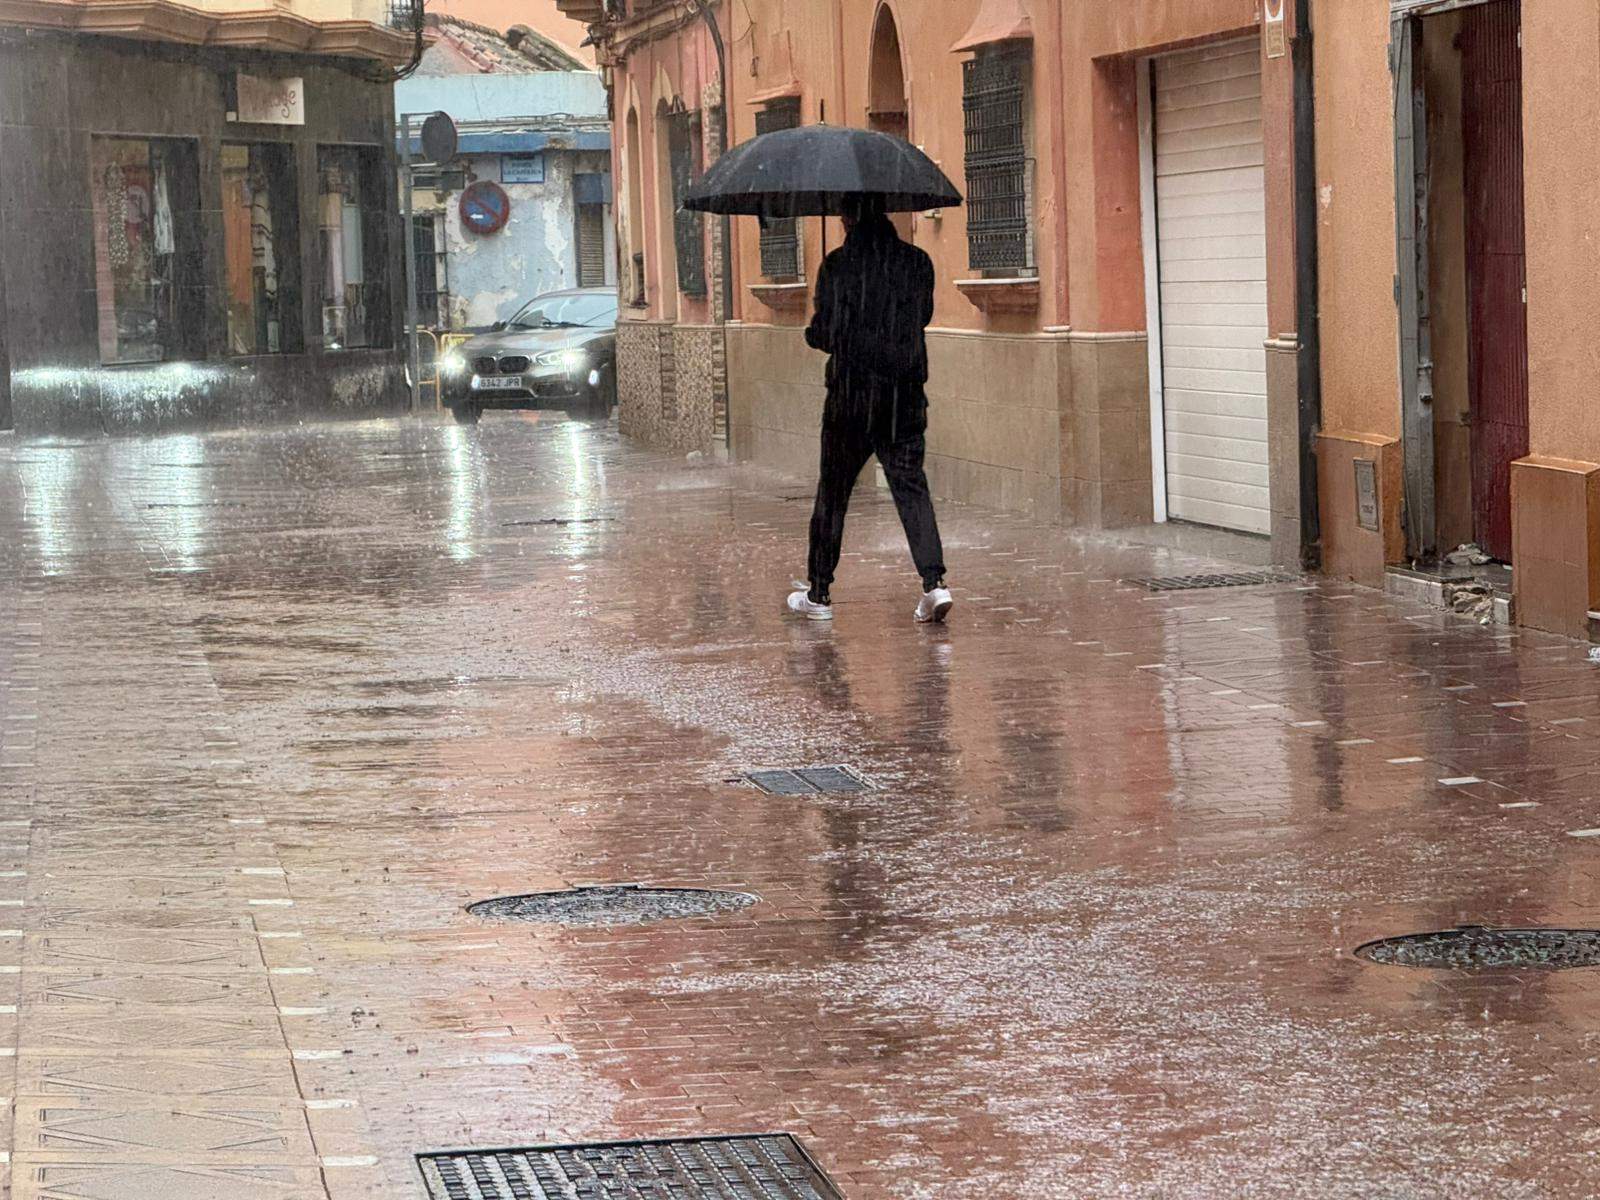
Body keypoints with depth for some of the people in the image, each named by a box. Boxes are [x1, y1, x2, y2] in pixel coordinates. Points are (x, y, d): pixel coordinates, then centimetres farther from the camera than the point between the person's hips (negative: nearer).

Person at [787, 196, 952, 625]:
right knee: (910, 485, 5)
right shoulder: (917, 262, 2)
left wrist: (812, 333, 14)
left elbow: (826, 333, -8)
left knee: (833, 489, 9)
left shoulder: (837, 266, -8)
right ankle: (934, 582, -12)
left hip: (851, 392, -3)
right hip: (906, 395, 3)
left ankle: (819, 593, 16)